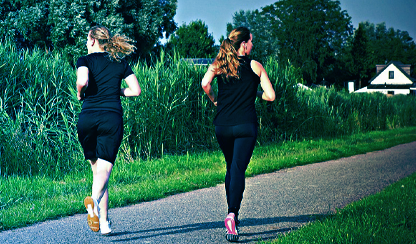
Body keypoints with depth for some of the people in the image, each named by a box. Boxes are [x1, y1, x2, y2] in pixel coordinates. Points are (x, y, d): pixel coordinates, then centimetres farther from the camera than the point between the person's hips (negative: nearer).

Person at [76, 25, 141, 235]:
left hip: (88, 118, 0)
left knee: (96, 168, 14)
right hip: (112, 118, 0)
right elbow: (136, 90, 7)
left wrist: (80, 94, 6)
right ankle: (95, 200, -41)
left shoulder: (85, 60, 5)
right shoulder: (120, 63, 14)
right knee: (105, 168, -7)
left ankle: (104, 223, 11)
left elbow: (83, 81, -15)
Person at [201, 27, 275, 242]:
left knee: (231, 167, 21)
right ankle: (232, 215, -25)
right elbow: (271, 96, -1)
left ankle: (232, 213, 27)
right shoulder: (255, 66, 2)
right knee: (238, 169, -7)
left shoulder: (218, 64, 6)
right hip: (246, 126, -3)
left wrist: (215, 100, 6)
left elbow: (205, 83, -11)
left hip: (222, 125, 3)